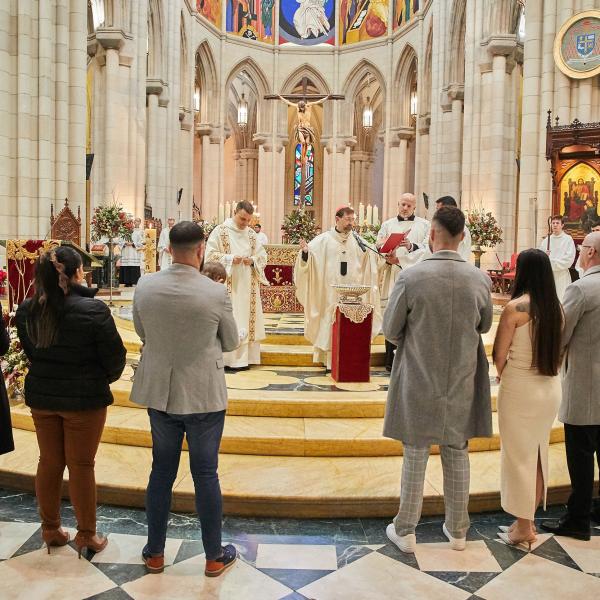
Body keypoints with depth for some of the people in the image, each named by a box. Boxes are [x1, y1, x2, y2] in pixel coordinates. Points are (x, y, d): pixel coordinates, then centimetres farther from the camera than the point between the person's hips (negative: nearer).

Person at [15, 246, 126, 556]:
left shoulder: (26, 310, -5)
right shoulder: (93, 309, -21)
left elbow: (29, 350, 8)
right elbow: (115, 356, -14)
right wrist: (108, 377, 7)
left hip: (41, 395, 5)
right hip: (84, 399, -4)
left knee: (49, 462, 17)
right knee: (81, 465, 7)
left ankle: (50, 529, 31)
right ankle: (86, 534, 20)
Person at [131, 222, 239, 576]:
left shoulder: (145, 287, -9)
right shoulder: (216, 293, -18)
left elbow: (142, 334, 7)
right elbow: (231, 343, -3)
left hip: (160, 392, 3)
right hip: (204, 396, -3)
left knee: (162, 471, 17)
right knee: (206, 474, 10)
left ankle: (155, 553, 31)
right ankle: (215, 557, 25)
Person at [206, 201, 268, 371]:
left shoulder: (251, 233, 11)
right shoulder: (220, 230, -3)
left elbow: (263, 256, 13)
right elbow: (210, 254, -7)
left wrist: (252, 260, -8)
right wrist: (230, 258, -19)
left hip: (247, 285, 5)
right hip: (227, 284, -5)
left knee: (246, 317, 5)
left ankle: (243, 357, 12)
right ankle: (227, 358, -1)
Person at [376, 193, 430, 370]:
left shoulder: (425, 225, 10)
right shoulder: (387, 225, 14)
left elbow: (428, 249, -2)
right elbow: (379, 248, 5)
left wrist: (411, 246, -18)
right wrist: (389, 259, -14)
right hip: (393, 275, 1)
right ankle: (391, 360, 7)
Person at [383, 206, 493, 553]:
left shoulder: (411, 277, -17)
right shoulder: (480, 280, -8)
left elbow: (391, 331, -8)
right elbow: (485, 326, 7)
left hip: (418, 382, -2)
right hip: (462, 383, 3)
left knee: (415, 456, 10)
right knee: (457, 455, 16)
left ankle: (406, 531, 23)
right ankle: (458, 531, 31)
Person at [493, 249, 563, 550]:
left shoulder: (515, 307, -15)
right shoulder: (556, 307, 2)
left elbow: (499, 355, -9)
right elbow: (558, 352, 10)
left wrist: (502, 375, 9)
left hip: (520, 389, -6)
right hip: (551, 389, 6)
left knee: (519, 456, 6)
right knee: (538, 454, 17)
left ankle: (523, 529, 15)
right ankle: (528, 520, 29)